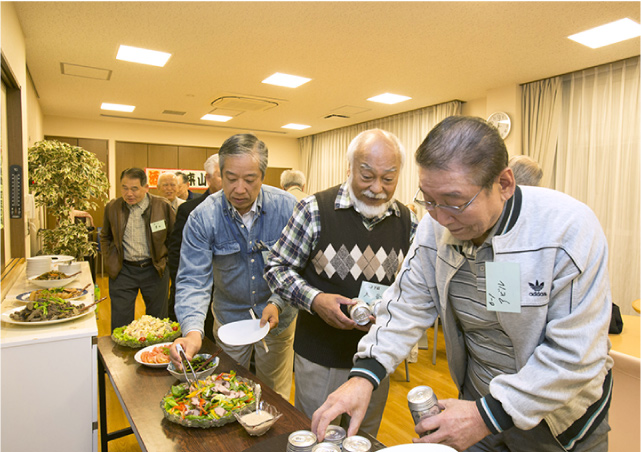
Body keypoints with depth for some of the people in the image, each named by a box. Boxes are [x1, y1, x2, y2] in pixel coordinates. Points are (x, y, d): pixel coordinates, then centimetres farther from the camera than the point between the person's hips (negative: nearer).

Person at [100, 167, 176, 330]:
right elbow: (105, 237, 17)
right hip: (122, 271, 1)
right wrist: (110, 262, 8)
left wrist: (165, 259, 0)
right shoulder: (112, 207, 2)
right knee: (120, 323, 6)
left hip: (154, 269, -1)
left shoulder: (162, 206, -5)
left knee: (158, 322, 11)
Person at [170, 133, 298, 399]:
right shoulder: (203, 217, -18)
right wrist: (192, 332, -34)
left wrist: (278, 302, -23)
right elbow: (193, 279, -20)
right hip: (229, 318, 1)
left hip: (276, 320, 0)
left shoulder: (287, 207, -18)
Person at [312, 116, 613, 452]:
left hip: (561, 418, -2)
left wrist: (489, 416, -26)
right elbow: (408, 304, -10)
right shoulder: (435, 227, -14)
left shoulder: (570, 227, -27)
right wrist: (364, 375, -23)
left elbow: (575, 354, -26)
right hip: (479, 398, 3)